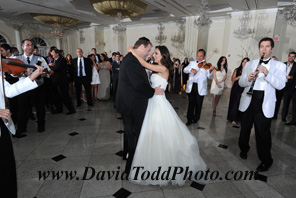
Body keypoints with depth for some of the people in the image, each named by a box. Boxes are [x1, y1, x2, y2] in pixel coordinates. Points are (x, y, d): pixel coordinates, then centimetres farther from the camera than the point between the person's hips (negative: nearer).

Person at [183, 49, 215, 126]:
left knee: (198, 104, 7)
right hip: (191, 86, 2)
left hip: (200, 87, -1)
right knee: (191, 104, 6)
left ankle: (196, 119, 24)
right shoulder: (192, 63, 13)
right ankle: (189, 119, 16)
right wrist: (191, 69, -18)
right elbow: (185, 70, 2)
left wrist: (210, 70, -29)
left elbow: (209, 77, -8)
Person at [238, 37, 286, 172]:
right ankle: (244, 149, 38)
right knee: (245, 128, 13)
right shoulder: (250, 64, 12)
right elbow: (240, 83, 8)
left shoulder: (279, 65, 6)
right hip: (248, 101, 2)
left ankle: (266, 160, 19)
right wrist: (248, 79, -14)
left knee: (263, 133, 0)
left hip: (265, 104, -2)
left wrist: (267, 73, -20)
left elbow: (280, 85, -7)